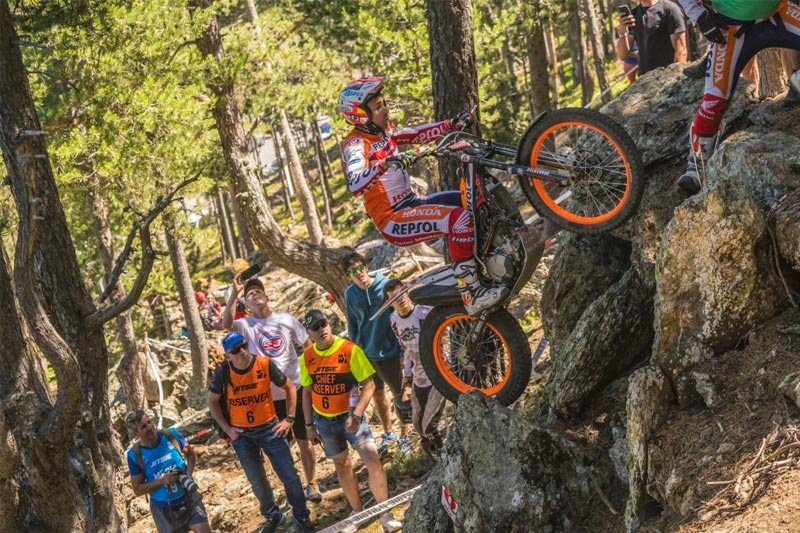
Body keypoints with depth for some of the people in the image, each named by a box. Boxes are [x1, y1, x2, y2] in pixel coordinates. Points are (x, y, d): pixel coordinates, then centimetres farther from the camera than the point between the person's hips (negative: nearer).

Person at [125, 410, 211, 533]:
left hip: (188, 498, 1)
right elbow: (137, 489, -9)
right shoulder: (135, 455, -15)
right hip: (163, 508, -1)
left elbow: (191, 454, 7)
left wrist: (189, 473, -13)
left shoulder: (171, 435, -12)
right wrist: (162, 481, -23)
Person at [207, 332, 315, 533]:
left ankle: (301, 515, 23)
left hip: (269, 428, -1)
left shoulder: (266, 364, -17)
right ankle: (273, 516, 34)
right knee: (257, 481, 11)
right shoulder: (223, 372, -16)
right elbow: (212, 402, 1)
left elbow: (290, 388, -2)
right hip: (241, 434, 1)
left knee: (289, 475, 3)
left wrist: (288, 419, -5)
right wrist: (227, 428, -4)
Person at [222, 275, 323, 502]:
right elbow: (226, 324, -26)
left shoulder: (286, 319, 1)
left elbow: (309, 346, 8)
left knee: (305, 440, 8)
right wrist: (234, 294, -34)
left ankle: (312, 484, 23)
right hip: (268, 396, 0)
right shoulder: (246, 325, -3)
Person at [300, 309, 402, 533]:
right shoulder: (307, 358, -3)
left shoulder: (350, 350, -17)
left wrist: (356, 415, -24)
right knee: (342, 464, 15)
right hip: (323, 420, 4)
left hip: (350, 415, -4)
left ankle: (385, 515, -4)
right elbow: (307, 392, 9)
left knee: (372, 460, -15)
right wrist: (309, 425, 10)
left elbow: (369, 384, -16)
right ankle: (358, 512, 31)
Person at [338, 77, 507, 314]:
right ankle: (472, 294, -26)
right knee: (459, 218, -29)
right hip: (393, 221, -10)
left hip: (411, 204, 10)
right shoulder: (355, 144, -15)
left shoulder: (383, 131, 13)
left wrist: (452, 124, 6)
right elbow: (355, 185, -33)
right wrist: (385, 163, -46)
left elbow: (417, 135, 19)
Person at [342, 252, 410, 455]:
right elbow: (352, 325, 9)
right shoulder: (350, 293, -3)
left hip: (389, 351, -4)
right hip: (366, 353, 4)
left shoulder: (386, 285, -14)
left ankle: (404, 436, 25)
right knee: (378, 395, 18)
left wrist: (403, 351, -9)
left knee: (399, 394, 7)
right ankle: (388, 434, 38)